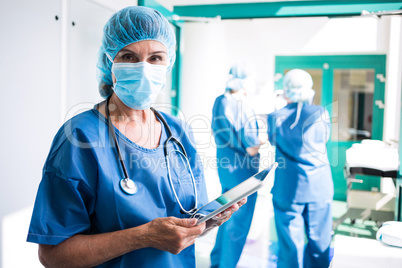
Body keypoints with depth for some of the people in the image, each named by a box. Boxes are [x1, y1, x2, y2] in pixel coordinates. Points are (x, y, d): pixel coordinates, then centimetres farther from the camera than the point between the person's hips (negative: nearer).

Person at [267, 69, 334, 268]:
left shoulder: (276, 118, -5)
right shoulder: (320, 113, -5)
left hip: (288, 189, 0)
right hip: (320, 186, 1)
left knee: (290, 243, 8)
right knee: (319, 240, 13)